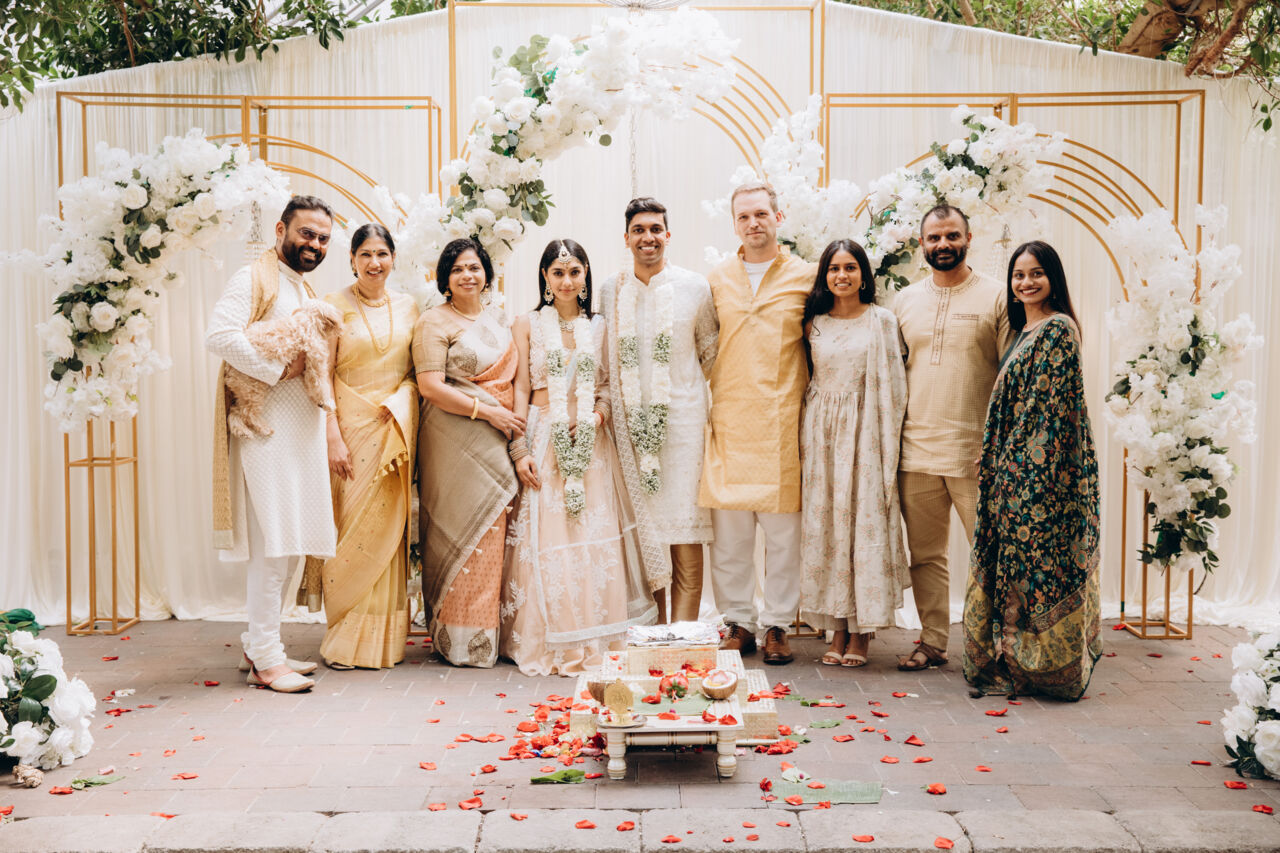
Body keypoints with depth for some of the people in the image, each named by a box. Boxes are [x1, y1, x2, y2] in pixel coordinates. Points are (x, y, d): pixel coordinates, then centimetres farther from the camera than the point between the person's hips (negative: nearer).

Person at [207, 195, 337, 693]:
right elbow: (219, 335, -21)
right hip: (268, 427, -9)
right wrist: (279, 370, -17)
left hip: (302, 428, 9)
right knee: (272, 541, -9)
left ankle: (258, 645, 21)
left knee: (290, 543, 11)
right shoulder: (253, 278, -5)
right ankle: (266, 660, -2)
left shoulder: (308, 294, 22)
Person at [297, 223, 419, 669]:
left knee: (388, 527, 4)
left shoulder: (407, 306, 11)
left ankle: (383, 640, 13)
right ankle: (346, 641, 6)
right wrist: (333, 438, -12)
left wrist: (400, 406, -2)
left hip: (396, 427, 3)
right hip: (351, 425, -3)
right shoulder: (335, 305, -1)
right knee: (351, 527, -4)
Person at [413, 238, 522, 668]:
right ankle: (461, 640, 2)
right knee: (462, 532, -6)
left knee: (493, 532, 5)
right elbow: (430, 386, -12)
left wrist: (517, 423, 8)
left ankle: (488, 633, 13)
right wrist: (486, 410, -14)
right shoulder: (434, 322, -3)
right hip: (455, 441, -6)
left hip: (497, 441, 6)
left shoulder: (500, 321, 18)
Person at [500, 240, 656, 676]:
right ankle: (548, 645, 6)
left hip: (591, 444, 2)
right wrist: (520, 450, -8)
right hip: (544, 440, -2)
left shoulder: (599, 327, 11)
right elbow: (520, 391, 1)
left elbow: (608, 386, 12)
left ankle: (594, 643, 9)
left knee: (596, 539, -1)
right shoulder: (527, 325, 5)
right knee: (546, 541, -4)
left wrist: (597, 415, -9)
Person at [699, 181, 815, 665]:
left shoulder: (806, 277, 5)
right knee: (729, 530, 3)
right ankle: (738, 622, 15)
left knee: (783, 529, 1)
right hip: (729, 421, 2)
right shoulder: (717, 280, 11)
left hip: (783, 421, -2)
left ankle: (776, 625, 12)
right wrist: (706, 409, 10)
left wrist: (808, 402, 4)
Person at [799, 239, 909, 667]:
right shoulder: (813, 324, 9)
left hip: (865, 432, -2)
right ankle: (838, 630, 9)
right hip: (822, 430, 3)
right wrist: (804, 444, 7)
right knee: (825, 525, 1)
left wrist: (887, 446, -5)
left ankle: (862, 632, 5)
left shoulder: (881, 320, 2)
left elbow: (892, 385, 0)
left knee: (865, 523, -3)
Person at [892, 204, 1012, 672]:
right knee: (925, 554, 10)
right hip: (916, 452, 4)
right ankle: (932, 641, 21)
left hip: (976, 453, -4)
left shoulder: (996, 297, 0)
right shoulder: (904, 301, 12)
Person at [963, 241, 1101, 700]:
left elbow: (1050, 404, -16)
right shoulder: (1025, 330, 17)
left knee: (1036, 558, -3)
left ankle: (1046, 666, 7)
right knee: (1014, 559, 11)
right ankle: (1017, 662, 18)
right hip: (1016, 468, 9)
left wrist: (1021, 464, -18)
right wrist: (1000, 467, 16)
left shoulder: (1057, 329, -11)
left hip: (1040, 468, -9)